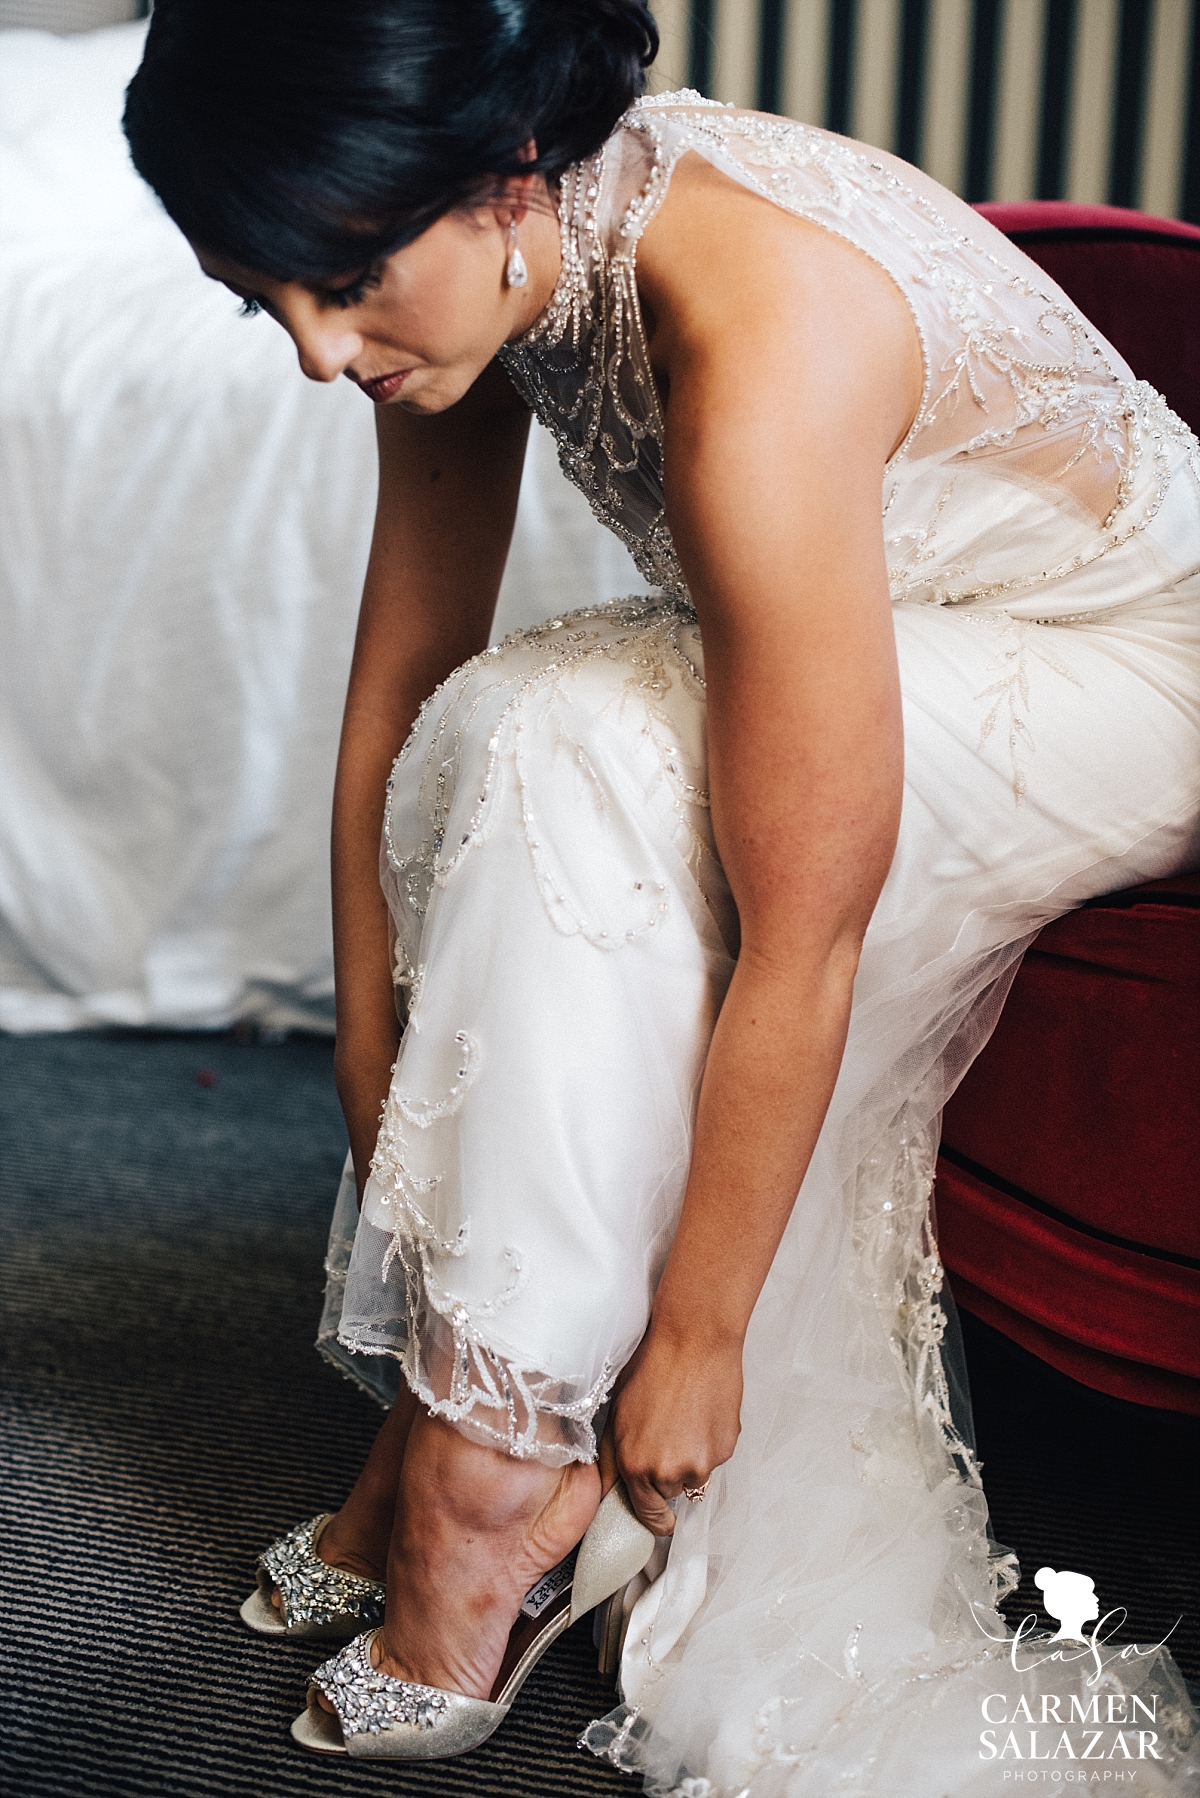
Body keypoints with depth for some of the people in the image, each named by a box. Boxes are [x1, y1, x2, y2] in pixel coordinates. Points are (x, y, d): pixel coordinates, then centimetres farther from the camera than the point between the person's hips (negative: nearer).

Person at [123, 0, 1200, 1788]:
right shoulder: (497, 263, -13)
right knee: (523, 757, -18)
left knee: (576, 773, -28)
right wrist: (374, 1079, -4)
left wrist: (692, 1340, -22)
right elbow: (400, 680, -4)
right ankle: (461, 1392, -6)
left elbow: (799, 947, -32)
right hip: (891, 628, 7)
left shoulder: (759, 348, -37)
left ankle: (494, 1465, -17)